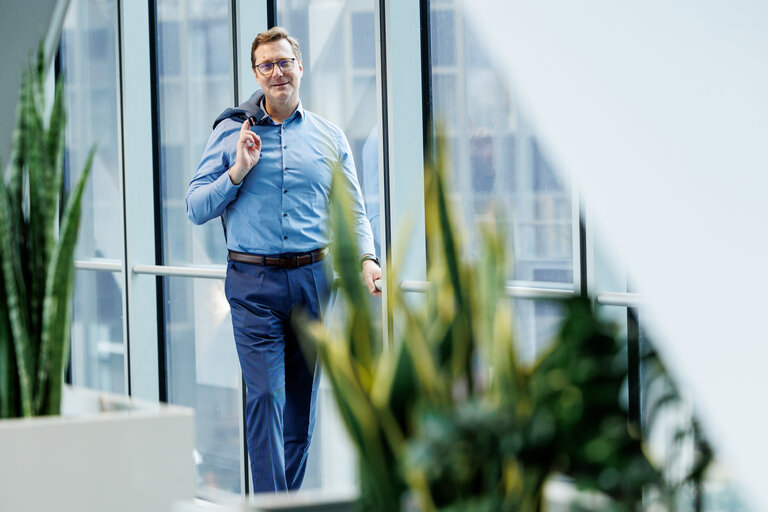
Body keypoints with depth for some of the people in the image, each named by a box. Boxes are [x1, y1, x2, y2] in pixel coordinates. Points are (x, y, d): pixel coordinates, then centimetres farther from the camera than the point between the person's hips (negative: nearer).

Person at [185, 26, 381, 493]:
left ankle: (290, 496, 21)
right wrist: (238, 172, -11)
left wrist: (367, 258, -7)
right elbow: (196, 208, 3)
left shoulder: (329, 137, 10)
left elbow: (352, 210, 11)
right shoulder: (232, 131, 4)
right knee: (265, 396, -12)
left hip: (313, 279, 3)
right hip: (254, 284, -3)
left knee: (302, 399, 9)